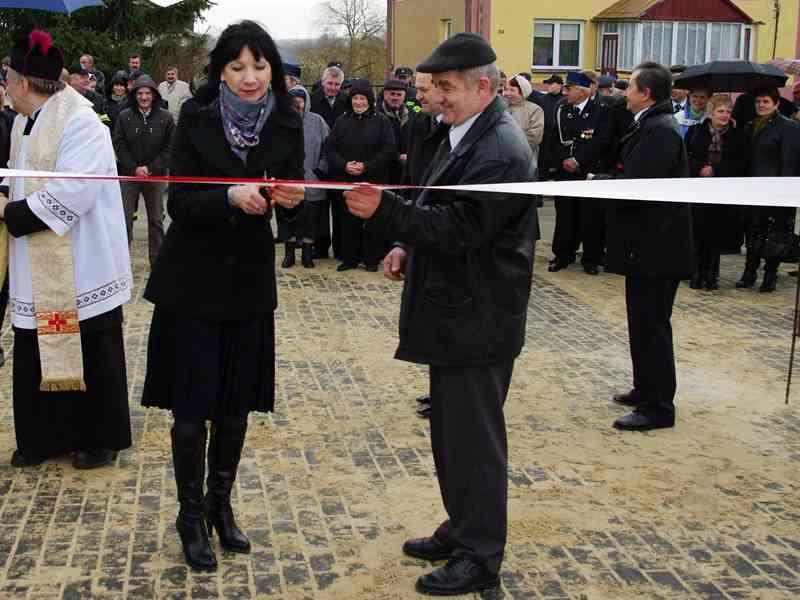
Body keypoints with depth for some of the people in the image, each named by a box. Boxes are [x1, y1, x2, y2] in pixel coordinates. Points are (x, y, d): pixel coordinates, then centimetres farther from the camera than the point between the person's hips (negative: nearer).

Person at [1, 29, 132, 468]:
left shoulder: (80, 123, -17)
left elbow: (69, 194, -25)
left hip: (80, 267, -8)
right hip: (37, 269, 8)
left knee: (90, 355, 5)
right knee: (40, 355, 14)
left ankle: (100, 439, 20)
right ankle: (48, 435, 27)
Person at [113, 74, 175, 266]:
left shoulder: (165, 118, -2)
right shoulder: (124, 117, -1)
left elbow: (170, 148, -3)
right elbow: (119, 145, -1)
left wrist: (151, 168, -11)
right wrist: (134, 168, -12)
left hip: (156, 176, 0)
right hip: (129, 174, 0)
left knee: (156, 220, 9)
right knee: (125, 219, 1)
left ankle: (157, 259, 19)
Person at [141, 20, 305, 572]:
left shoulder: (286, 123, -2)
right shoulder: (197, 118, -10)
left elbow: (296, 192, -2)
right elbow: (181, 203, -13)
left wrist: (293, 196, -25)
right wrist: (231, 197, -31)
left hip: (250, 280, 3)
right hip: (193, 280, -3)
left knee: (236, 404, 10)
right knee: (193, 407, -1)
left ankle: (221, 504, 30)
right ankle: (191, 515, 19)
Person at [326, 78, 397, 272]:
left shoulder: (381, 121, 0)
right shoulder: (341, 121, 9)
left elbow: (389, 150, -6)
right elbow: (330, 148, 6)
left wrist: (367, 166, -14)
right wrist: (344, 165, -11)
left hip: (373, 180, -3)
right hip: (346, 180, 3)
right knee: (348, 221, 5)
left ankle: (371, 258, 10)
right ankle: (349, 258, 13)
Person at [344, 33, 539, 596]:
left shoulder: (501, 152, -20)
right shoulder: (466, 134, 12)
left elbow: (460, 228, -26)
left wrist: (384, 210, -31)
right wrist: (410, 248, 6)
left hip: (478, 320, -10)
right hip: (455, 313, 10)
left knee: (473, 437, 1)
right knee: (452, 431, 19)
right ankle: (462, 530, 34)